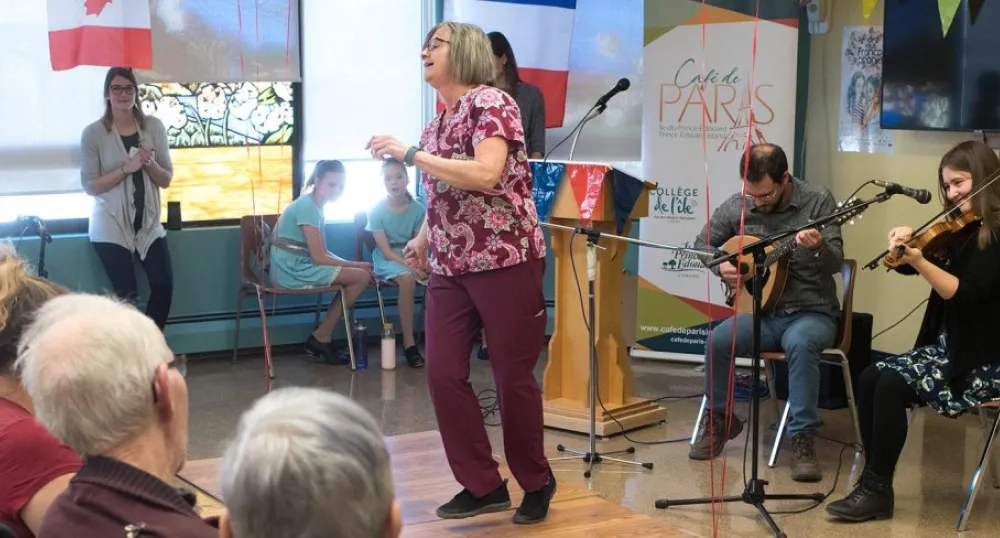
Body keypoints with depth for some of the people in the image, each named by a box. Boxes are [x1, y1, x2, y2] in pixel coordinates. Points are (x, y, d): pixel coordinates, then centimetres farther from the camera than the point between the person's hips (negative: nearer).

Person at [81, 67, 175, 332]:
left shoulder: (153, 126, 0)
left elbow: (166, 180, 3)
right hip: (110, 226, -3)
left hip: (148, 223, 3)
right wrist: (126, 168, -21)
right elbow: (90, 186, -10)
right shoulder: (94, 133, -7)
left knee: (164, 285, -5)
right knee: (126, 293, -7)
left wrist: (150, 164, -18)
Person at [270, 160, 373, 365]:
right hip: (293, 271, -10)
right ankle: (321, 338, -1)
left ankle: (322, 338, 9)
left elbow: (322, 253, 15)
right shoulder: (307, 207, -15)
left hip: (298, 268, 10)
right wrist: (355, 264, -8)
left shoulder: (314, 207, 16)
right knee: (362, 276, -10)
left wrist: (352, 264, 1)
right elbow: (318, 257, -18)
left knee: (359, 273, 9)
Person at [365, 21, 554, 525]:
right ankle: (483, 485, 13)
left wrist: (409, 154, -21)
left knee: (513, 375, 1)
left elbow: (486, 176, -24)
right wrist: (422, 239, 5)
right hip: (450, 266, 7)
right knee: (443, 373, 0)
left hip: (505, 260, -7)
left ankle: (537, 483, 20)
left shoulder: (491, 102, -10)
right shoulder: (436, 122, 13)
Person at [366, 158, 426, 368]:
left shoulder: (418, 209, -1)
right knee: (407, 278, -36)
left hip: (412, 257, 3)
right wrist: (410, 264, -28)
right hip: (387, 260, -3)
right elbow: (387, 251, -13)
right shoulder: (377, 211, -9)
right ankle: (409, 343, -30)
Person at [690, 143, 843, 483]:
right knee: (718, 340, -26)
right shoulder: (736, 206, 1)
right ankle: (718, 421, -1)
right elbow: (703, 244, 16)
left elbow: (835, 263, -17)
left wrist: (819, 247, -39)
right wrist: (721, 266, -4)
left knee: (801, 344, -37)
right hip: (760, 312, 3)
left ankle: (802, 439, -29)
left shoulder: (818, 202, -8)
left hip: (810, 312, -3)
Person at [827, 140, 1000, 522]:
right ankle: (873, 482, -6)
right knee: (870, 379, -10)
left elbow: (965, 293, -23)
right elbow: (910, 264, 10)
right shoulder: (963, 230, 11)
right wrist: (904, 245, -12)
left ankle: (878, 490, -12)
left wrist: (918, 260, -31)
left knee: (892, 385, -22)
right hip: (949, 347, 8)